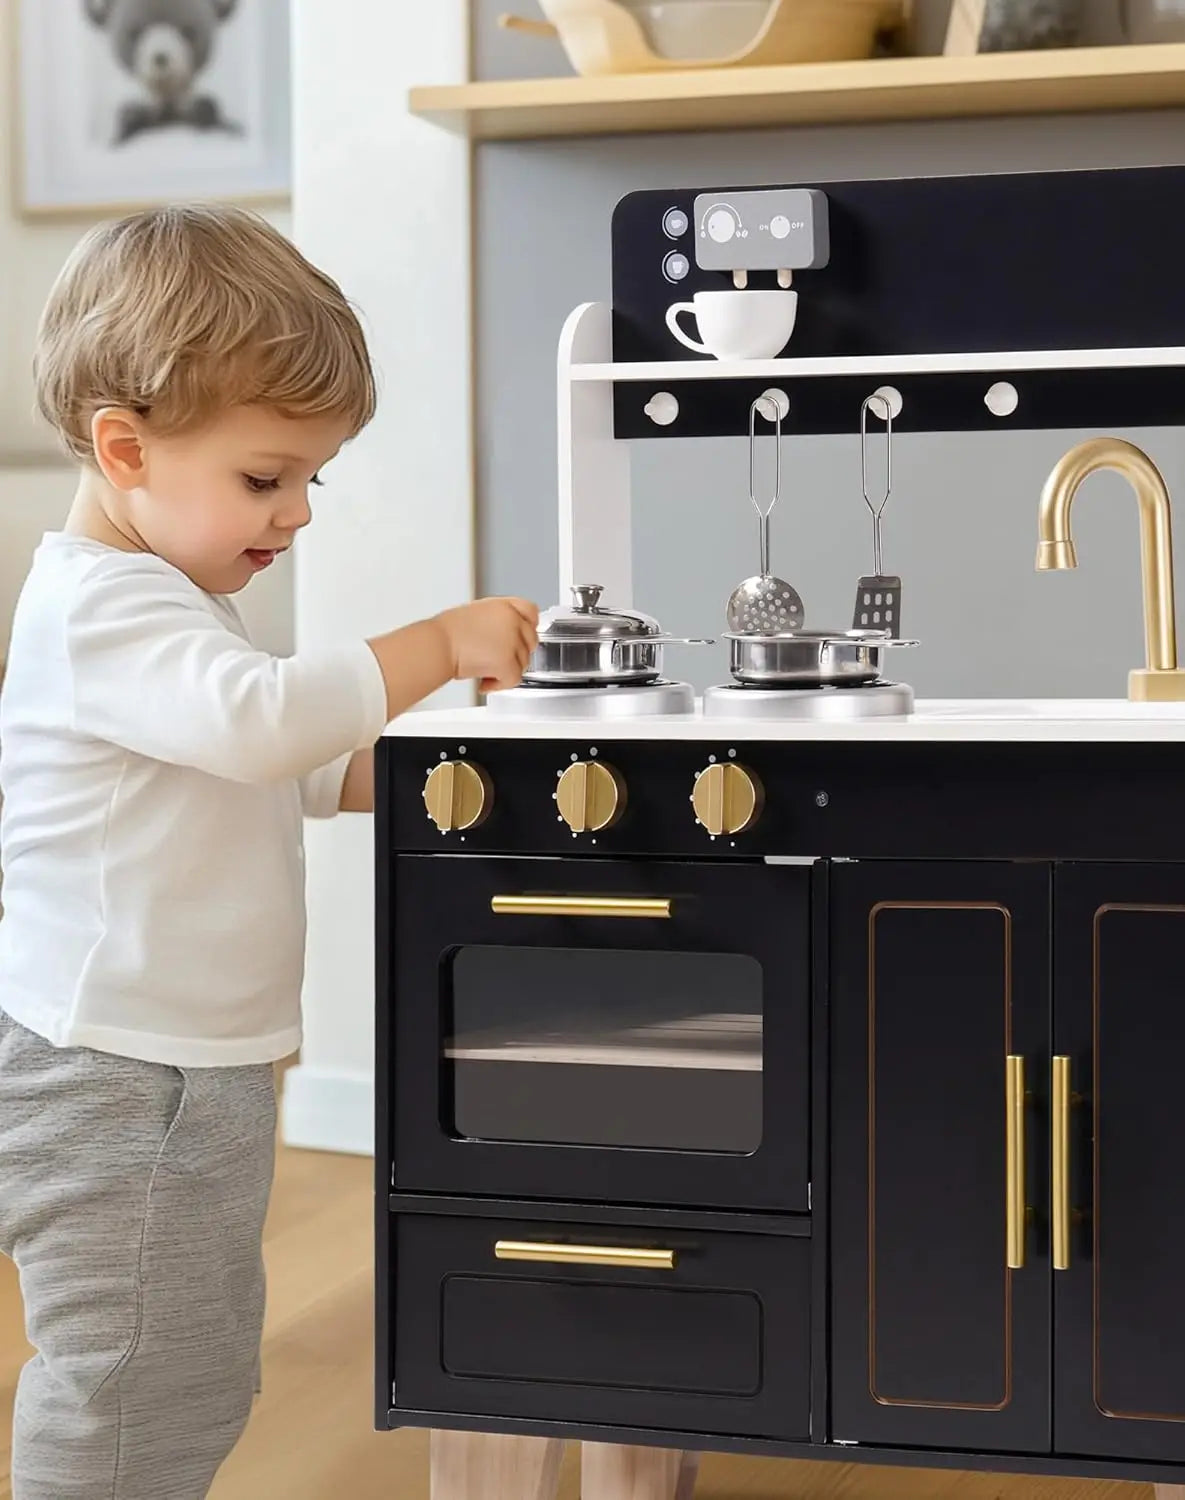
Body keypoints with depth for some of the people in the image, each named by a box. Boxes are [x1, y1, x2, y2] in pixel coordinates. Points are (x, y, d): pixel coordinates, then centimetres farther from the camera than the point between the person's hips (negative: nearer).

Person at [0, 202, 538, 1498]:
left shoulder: (162, 601, 16)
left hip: (194, 1075, 11)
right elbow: (257, 715, -35)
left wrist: (398, 767, 8)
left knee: (202, 1388, 21)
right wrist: (435, 648, -27)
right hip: (113, 1085, -11)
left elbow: (279, 771, 25)